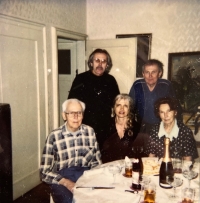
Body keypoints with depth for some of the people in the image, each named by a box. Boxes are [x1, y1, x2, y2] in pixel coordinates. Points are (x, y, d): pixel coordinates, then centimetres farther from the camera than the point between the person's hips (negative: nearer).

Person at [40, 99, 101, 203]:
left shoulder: (89, 131, 6)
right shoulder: (54, 136, -5)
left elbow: (97, 162, 12)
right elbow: (44, 172, -4)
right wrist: (66, 182, -18)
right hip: (61, 178, -3)